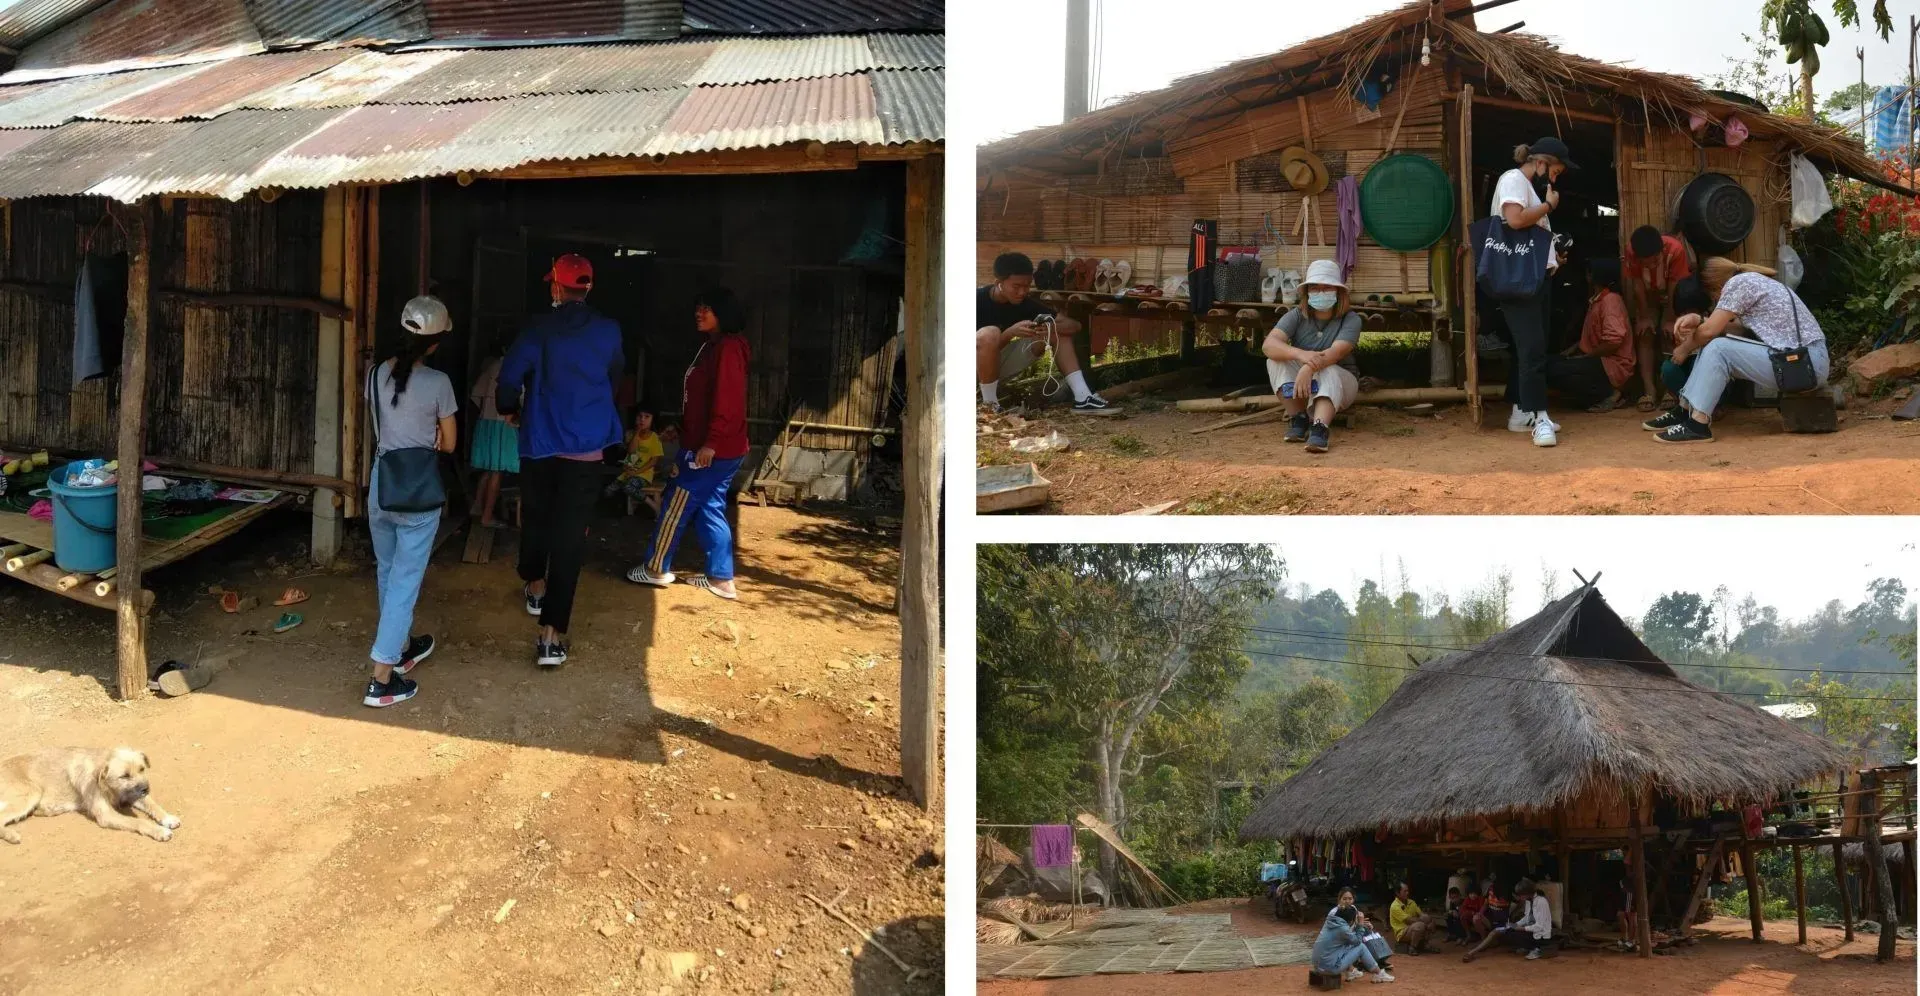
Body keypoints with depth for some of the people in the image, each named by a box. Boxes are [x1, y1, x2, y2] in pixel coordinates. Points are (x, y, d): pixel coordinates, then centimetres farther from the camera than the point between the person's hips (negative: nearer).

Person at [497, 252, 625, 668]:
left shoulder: (540, 328, -7)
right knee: (569, 536, -3)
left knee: (535, 518, 24)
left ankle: (535, 587, 47)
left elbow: (510, 373, -13)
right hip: (586, 447, 0)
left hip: (540, 443, 0)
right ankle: (552, 636, -8)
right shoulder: (609, 331, 1)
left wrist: (510, 408, 9)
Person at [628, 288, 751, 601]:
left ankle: (656, 569, 13)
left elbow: (726, 400, -23)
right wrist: (684, 431, 21)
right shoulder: (714, 346, 16)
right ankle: (720, 578, 15)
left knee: (676, 506, 1)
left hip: (712, 448, -10)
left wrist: (710, 443, -26)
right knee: (709, 509, 12)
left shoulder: (727, 348, -16)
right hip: (713, 446, 10)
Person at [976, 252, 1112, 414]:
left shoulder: (1025, 302, -7)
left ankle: (1083, 398, -17)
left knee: (1059, 331, -8)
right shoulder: (978, 301, -23)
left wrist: (1053, 328, -31)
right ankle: (989, 404, -24)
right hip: (978, 365, -6)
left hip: (1003, 362, 6)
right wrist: (1011, 332, -37)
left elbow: (1074, 325, -9)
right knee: (990, 334, -39)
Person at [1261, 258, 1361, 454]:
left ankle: (1319, 428, -56)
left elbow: (1336, 353, -30)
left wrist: (1309, 368, -50)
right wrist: (1300, 354, -45)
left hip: (1339, 382, -2)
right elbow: (1268, 344, -25)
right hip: (1298, 381, 2)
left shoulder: (1350, 319, -12)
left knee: (1328, 371, -36)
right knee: (1276, 361, -24)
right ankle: (1298, 417, -25)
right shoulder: (1296, 316, -8)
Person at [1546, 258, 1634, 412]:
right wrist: (1575, 348, 8)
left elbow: (1613, 341, -25)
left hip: (1613, 367, -10)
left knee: (1554, 372, -24)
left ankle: (1607, 394, -13)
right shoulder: (1597, 299, 15)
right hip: (1598, 360, 10)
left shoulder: (1611, 300, -15)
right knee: (1550, 364, 4)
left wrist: (1585, 356, -15)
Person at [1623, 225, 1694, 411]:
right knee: (1644, 335, -11)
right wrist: (1644, 317, -17)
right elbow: (1637, 284, -23)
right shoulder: (1631, 251, -33)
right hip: (1648, 297, 2)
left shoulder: (1676, 249, -37)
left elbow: (1675, 286, -29)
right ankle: (1649, 390, -15)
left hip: (1672, 298, -2)